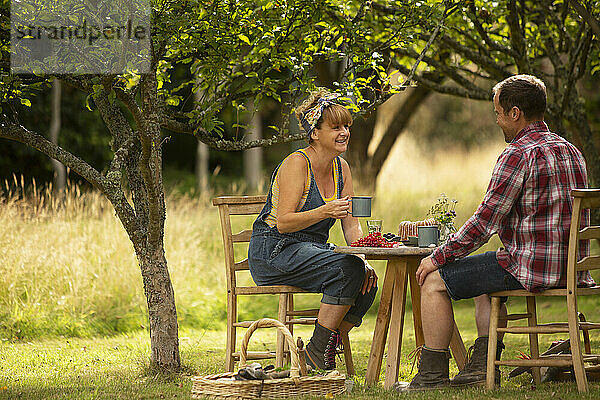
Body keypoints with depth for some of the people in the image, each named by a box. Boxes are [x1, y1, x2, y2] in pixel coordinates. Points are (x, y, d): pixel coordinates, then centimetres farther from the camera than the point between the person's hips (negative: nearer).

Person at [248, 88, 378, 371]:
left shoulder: (341, 168, 9)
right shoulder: (297, 163, -14)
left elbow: (351, 225, 7)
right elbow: (283, 222, -20)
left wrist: (365, 262, -10)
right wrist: (324, 212, -34)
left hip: (313, 250, 7)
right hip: (274, 251, -7)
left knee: (367, 281, -18)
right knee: (348, 269, -29)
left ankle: (323, 353, -5)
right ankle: (318, 351, -19)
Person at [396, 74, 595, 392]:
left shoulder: (518, 154, -15)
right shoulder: (570, 151, 14)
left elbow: (485, 222, -15)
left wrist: (438, 257, -4)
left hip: (531, 267, -9)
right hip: (572, 268, 9)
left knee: (434, 280, 3)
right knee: (484, 280, 34)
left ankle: (433, 374, 6)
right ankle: (483, 365, 25)